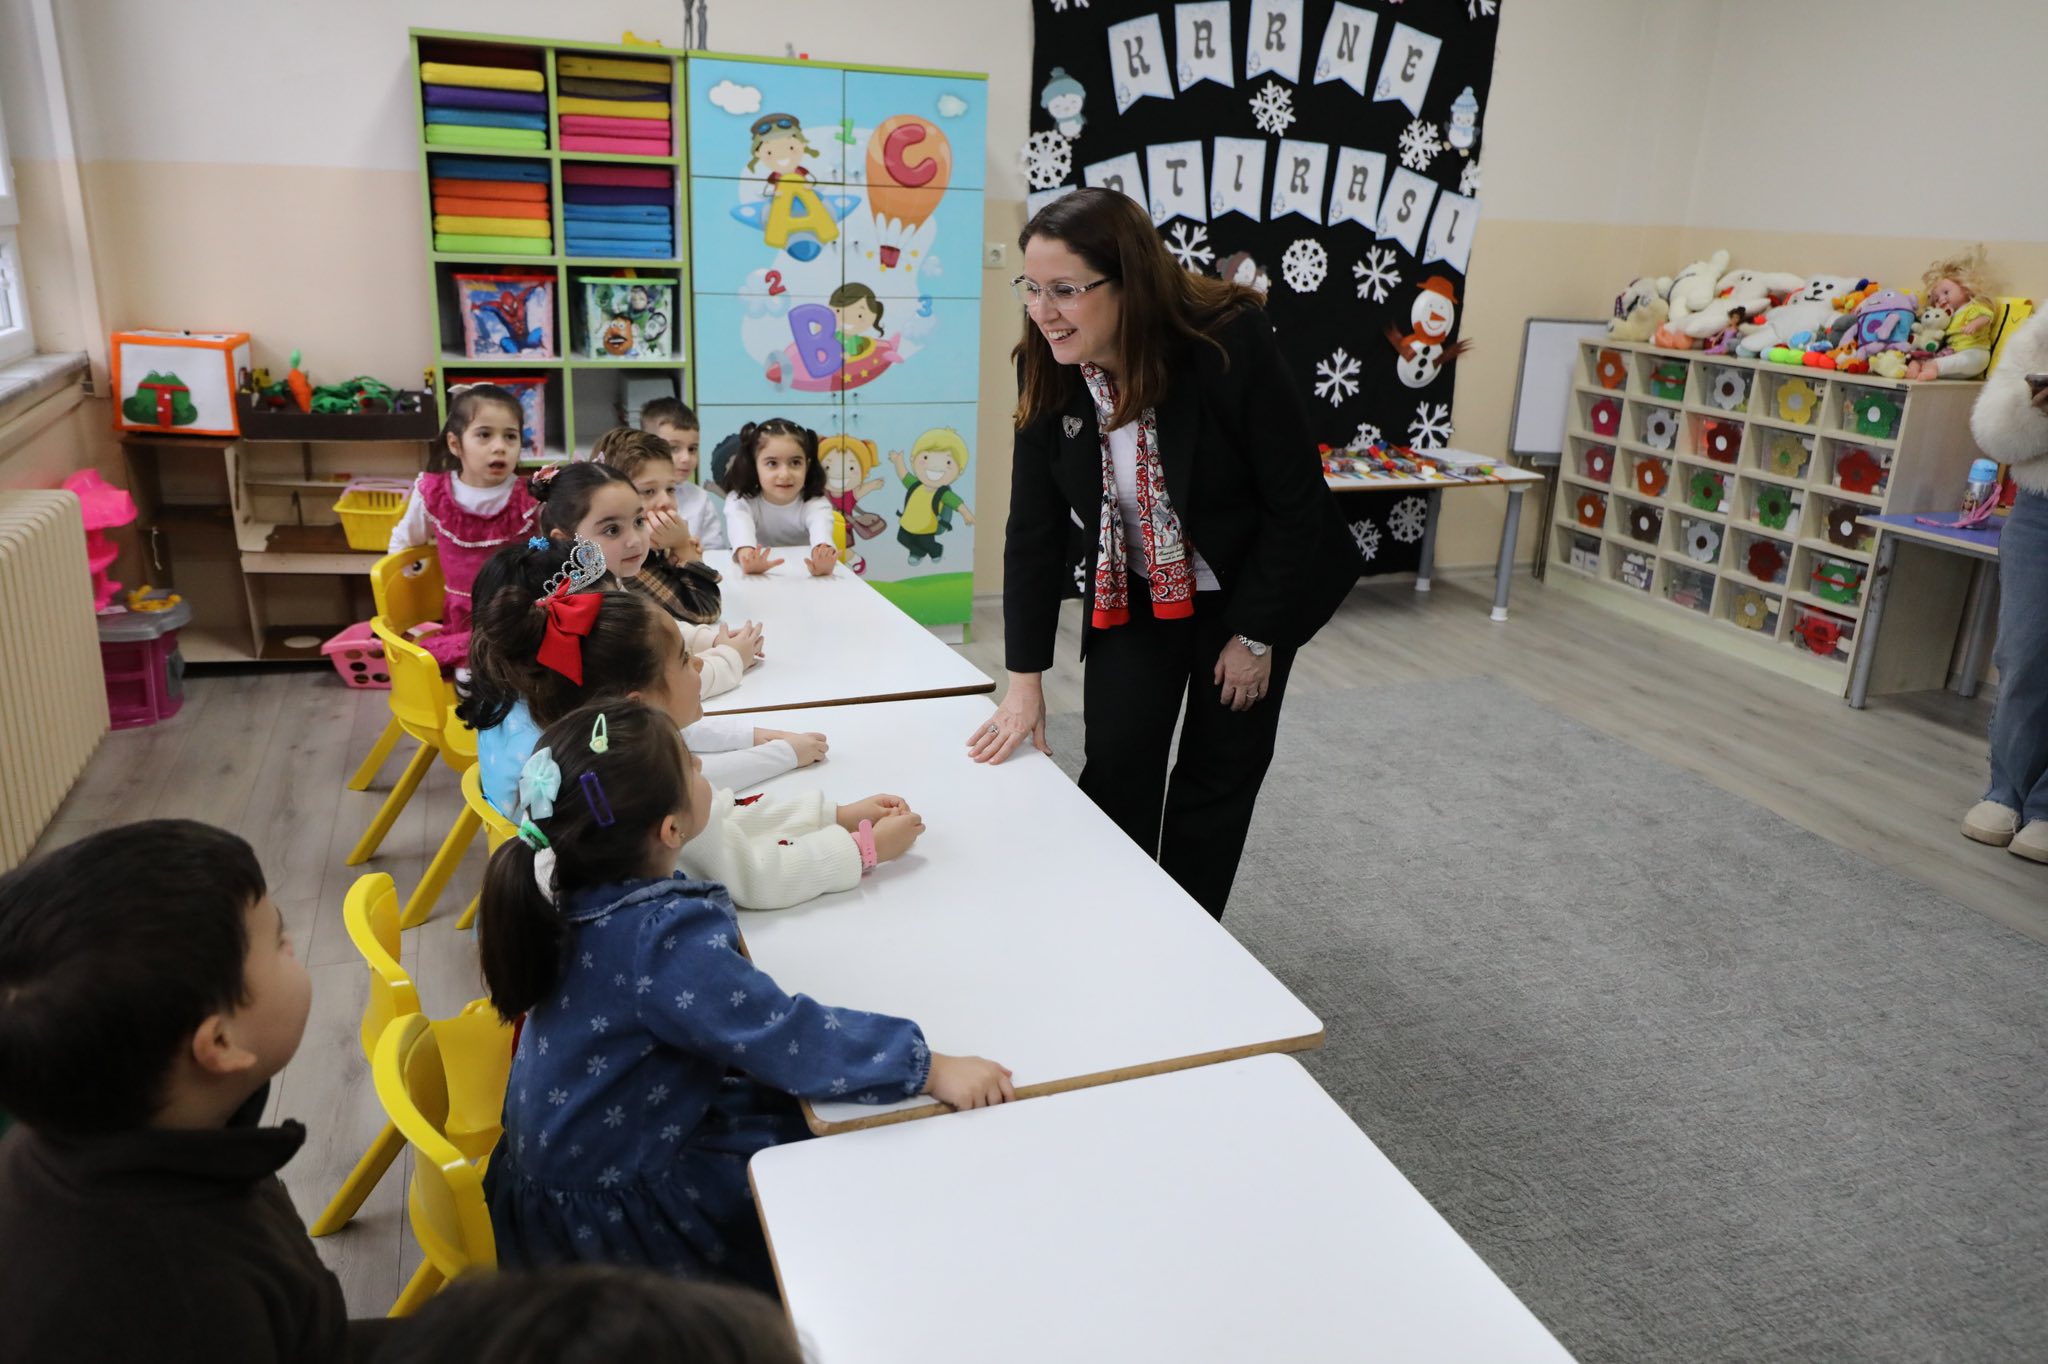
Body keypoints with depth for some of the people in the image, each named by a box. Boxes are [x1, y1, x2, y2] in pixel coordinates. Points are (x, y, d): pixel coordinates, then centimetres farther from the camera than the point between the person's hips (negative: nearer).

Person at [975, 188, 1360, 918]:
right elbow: (1034, 527, -12)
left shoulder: (1231, 345, -29)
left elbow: (1296, 499, -20)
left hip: (1251, 586, -3)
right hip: (1132, 593, 3)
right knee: (1115, 773, 0)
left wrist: (1257, 636, -15)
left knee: (1219, 776, 7)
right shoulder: (1047, 369, -16)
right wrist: (1025, 680, -13)